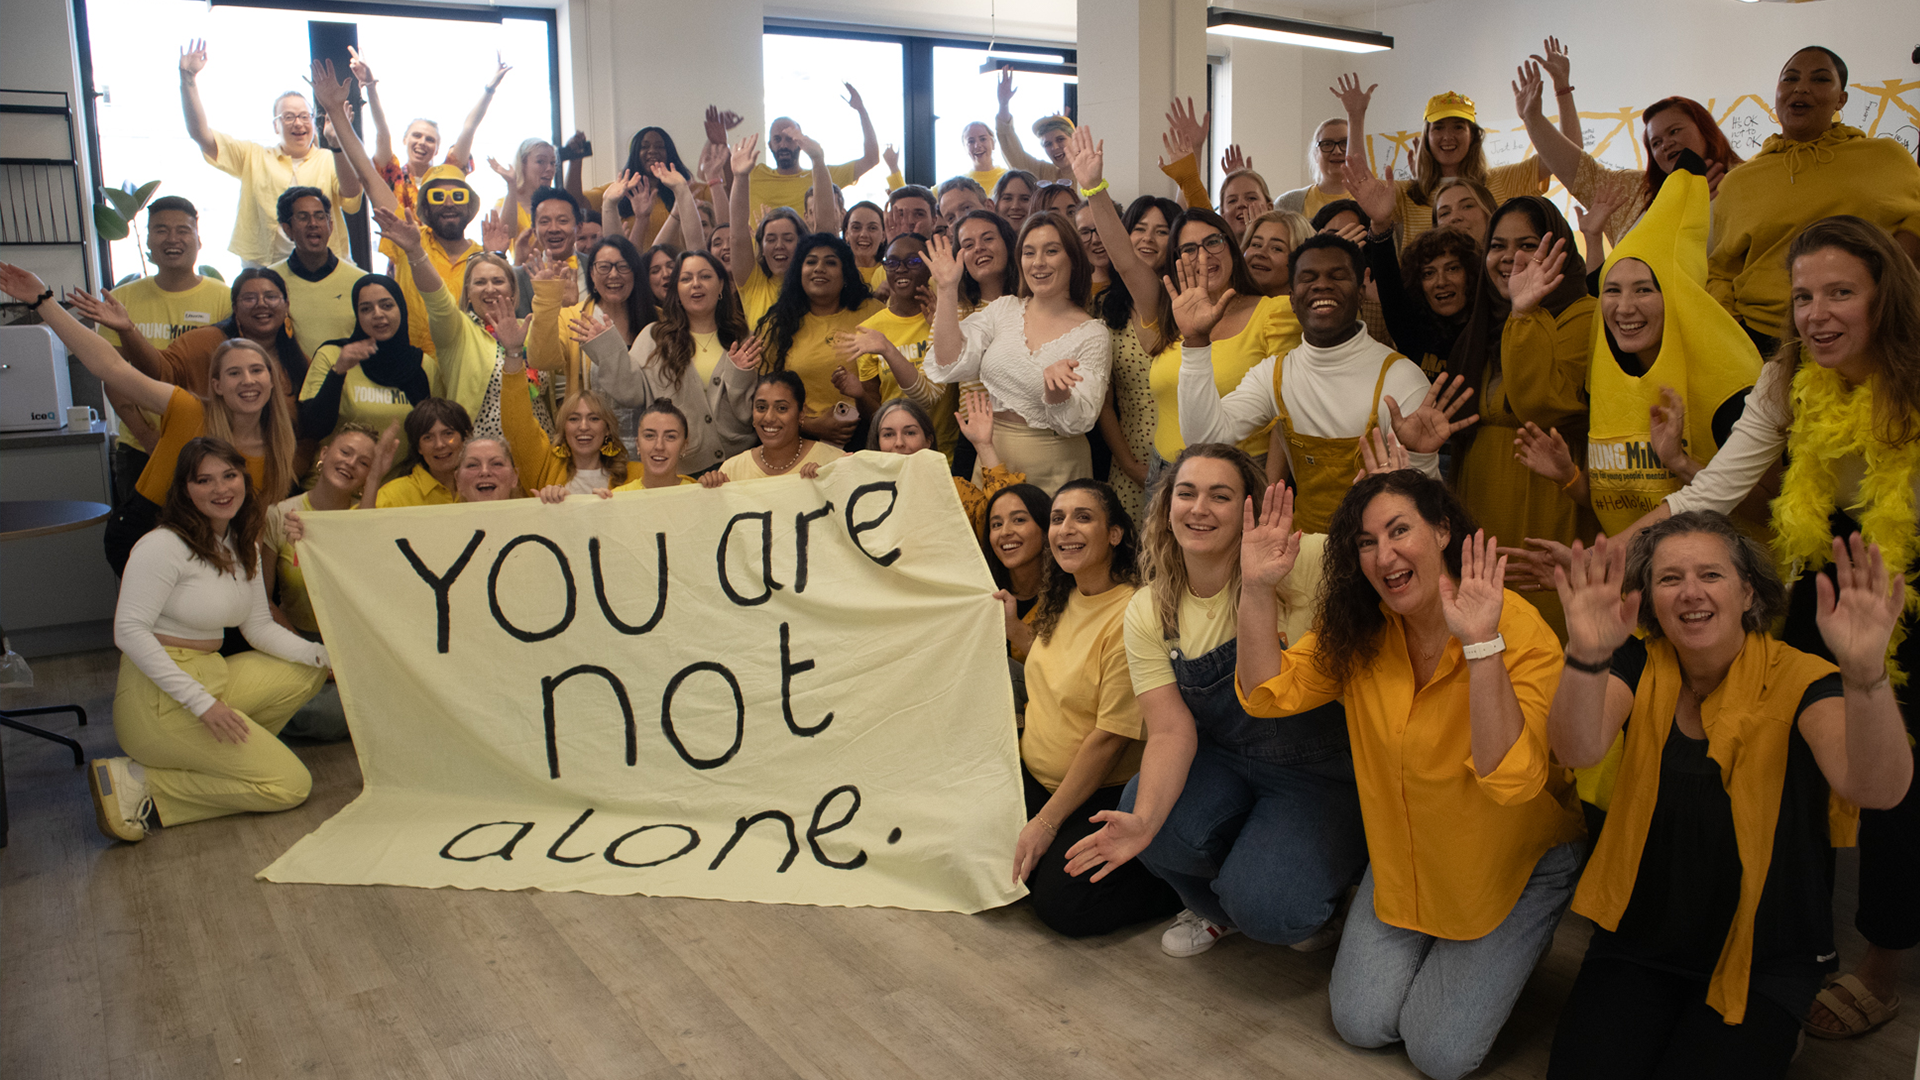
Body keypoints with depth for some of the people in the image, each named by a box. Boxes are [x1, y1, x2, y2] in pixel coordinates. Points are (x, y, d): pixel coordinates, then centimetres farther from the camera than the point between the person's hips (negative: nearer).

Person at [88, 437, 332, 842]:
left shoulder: (245, 547, 12)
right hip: (161, 699, -8)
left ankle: (217, 752, 3)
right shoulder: (163, 545, -14)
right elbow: (129, 631, -20)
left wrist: (321, 654, -4)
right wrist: (200, 702, -25)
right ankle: (137, 785, -8)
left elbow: (260, 627, 13)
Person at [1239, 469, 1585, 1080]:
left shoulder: (1523, 632, -26)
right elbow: (1267, 693, -17)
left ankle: (1515, 948, 23)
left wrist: (1481, 645, -45)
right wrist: (1257, 587, -29)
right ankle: (1423, 938, 30)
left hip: (1516, 865, -4)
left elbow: (1511, 779, -35)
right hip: (1406, 858, 4)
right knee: (1361, 1023, 2)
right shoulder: (1359, 630, -10)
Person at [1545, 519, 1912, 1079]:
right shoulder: (1638, 666, -6)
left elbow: (1876, 788, -34)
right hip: (1640, 940, 2)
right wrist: (1586, 656, -48)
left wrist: (1865, 672, -53)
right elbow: (1577, 749, -27)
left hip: (1764, 962, -2)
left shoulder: (1800, 680, -14)